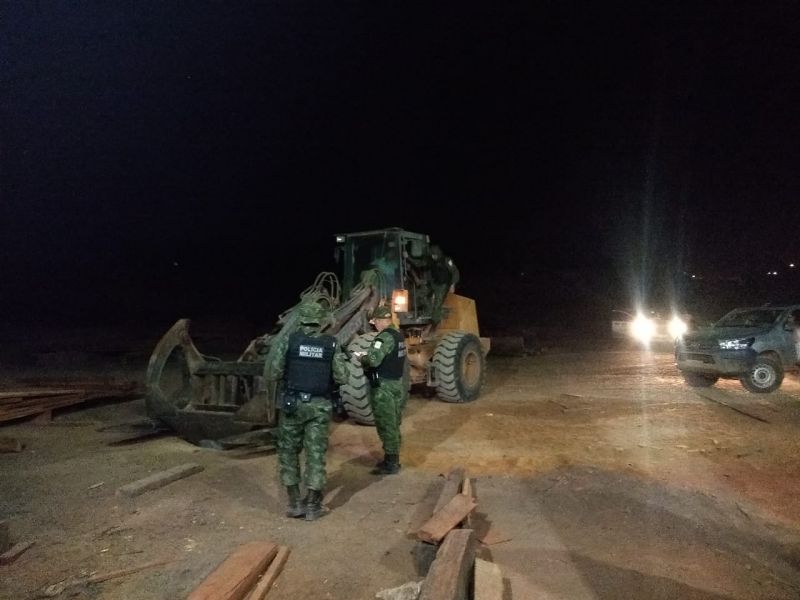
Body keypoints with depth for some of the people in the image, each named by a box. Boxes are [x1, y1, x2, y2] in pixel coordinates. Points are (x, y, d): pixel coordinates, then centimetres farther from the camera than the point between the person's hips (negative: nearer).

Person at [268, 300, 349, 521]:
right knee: (315, 454, 9)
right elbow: (342, 378, -3)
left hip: (291, 404, -1)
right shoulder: (332, 344, -2)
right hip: (319, 406, 1)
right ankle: (312, 505, 11)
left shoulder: (288, 340, -6)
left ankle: (295, 502, 14)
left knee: (288, 452, 14)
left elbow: (275, 374, -5)